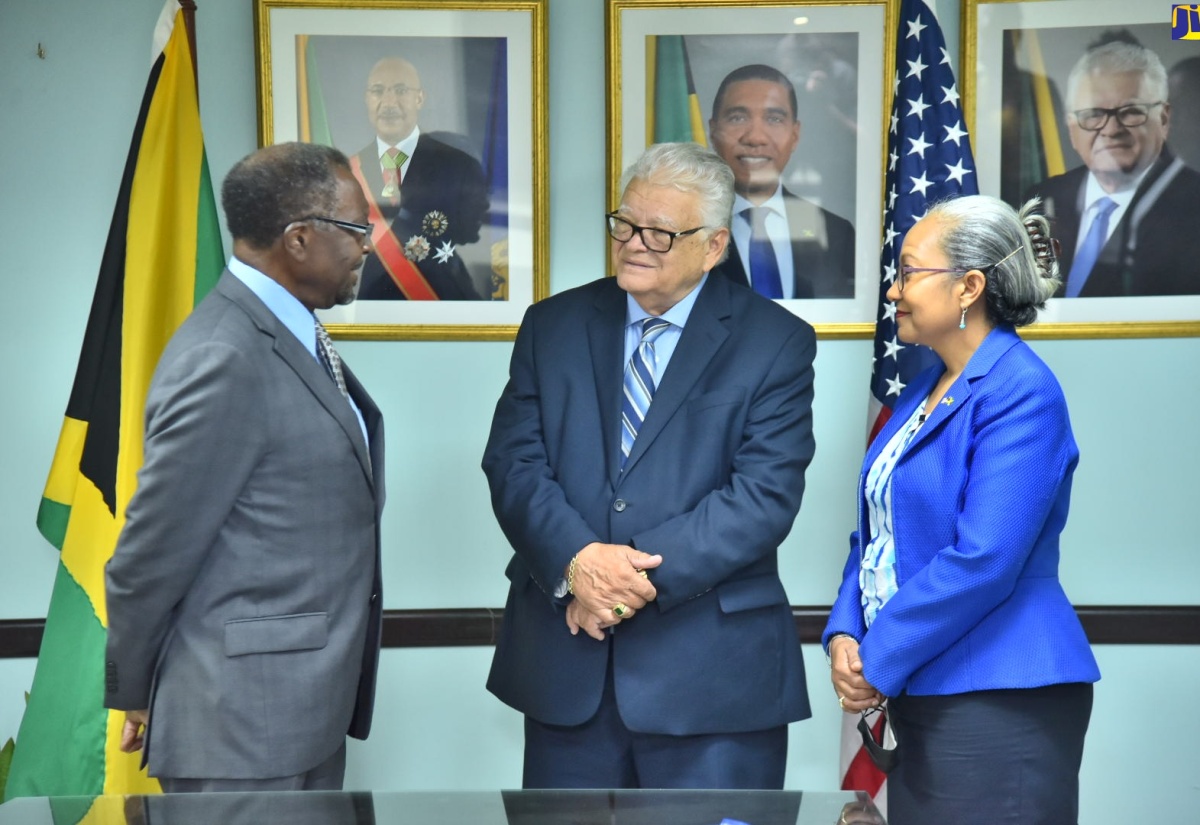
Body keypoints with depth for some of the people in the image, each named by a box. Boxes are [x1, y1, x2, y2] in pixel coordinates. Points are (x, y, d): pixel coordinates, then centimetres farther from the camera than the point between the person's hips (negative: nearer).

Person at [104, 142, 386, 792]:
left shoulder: (294, 333, 9)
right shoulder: (224, 360, -21)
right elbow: (153, 551, -16)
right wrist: (132, 692, -3)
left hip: (310, 708, 9)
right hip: (245, 722, -9)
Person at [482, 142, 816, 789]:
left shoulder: (775, 342, -1)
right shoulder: (553, 326, 9)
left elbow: (766, 493, -10)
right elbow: (513, 462, 1)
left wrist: (644, 571, -18)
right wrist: (576, 561, -17)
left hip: (713, 670, -3)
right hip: (565, 662, 3)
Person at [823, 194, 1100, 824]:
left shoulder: (1022, 393, -15)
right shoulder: (926, 388, 13)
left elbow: (982, 561, -22)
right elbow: (877, 532, 15)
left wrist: (879, 661, -15)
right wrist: (845, 634, -1)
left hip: (999, 704, -8)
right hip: (921, 699, 8)